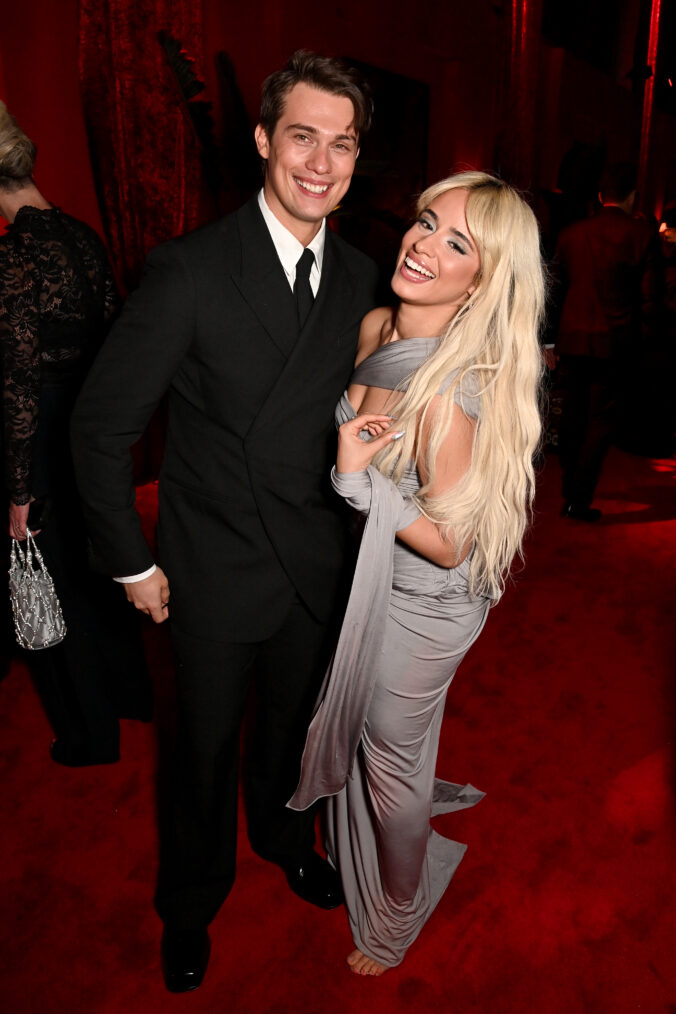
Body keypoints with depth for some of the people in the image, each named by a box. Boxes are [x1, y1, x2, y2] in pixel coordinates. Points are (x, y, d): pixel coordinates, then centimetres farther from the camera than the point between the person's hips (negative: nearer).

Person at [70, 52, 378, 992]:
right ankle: (192, 900, 47)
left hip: (317, 563, 4)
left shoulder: (360, 277, -1)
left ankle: (283, 834, 58)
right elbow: (101, 423, -13)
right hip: (214, 569, -4)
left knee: (293, 722, 25)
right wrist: (131, 563, -10)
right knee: (208, 746, 17)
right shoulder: (191, 268, -17)